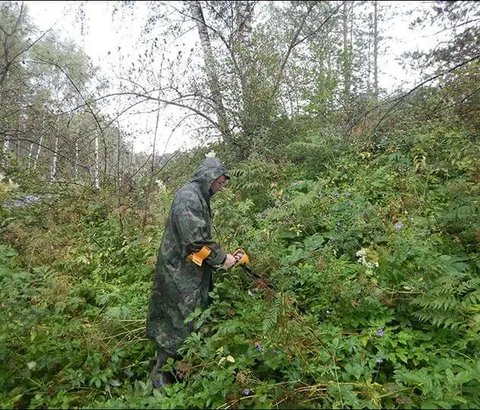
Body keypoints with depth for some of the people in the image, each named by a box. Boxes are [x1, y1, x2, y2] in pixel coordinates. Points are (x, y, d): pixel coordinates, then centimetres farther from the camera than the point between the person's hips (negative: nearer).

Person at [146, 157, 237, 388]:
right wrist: (221, 258, -15)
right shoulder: (188, 197, -18)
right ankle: (160, 373, 16)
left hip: (191, 271, 10)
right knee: (180, 321, 0)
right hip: (180, 273, -10)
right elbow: (196, 240, -25)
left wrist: (220, 256, 11)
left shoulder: (199, 198, 15)